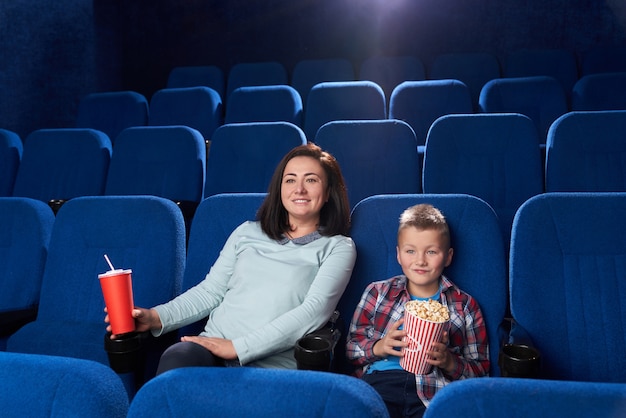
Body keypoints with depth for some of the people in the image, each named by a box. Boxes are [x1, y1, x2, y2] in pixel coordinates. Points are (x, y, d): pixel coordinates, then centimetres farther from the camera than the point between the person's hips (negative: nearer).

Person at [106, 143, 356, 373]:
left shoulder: (338, 248, 7)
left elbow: (314, 311, -7)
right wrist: (156, 317, -2)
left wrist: (239, 347, -15)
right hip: (212, 348, 4)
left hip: (271, 364, -3)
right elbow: (209, 291, 16)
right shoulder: (247, 233, 18)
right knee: (175, 359, -32)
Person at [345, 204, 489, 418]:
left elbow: (481, 370, 15)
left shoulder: (464, 305, 17)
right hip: (381, 378, 0)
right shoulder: (377, 292, 18)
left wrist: (449, 362, -5)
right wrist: (378, 347, -5)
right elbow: (351, 346, 16)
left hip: (434, 391, 1)